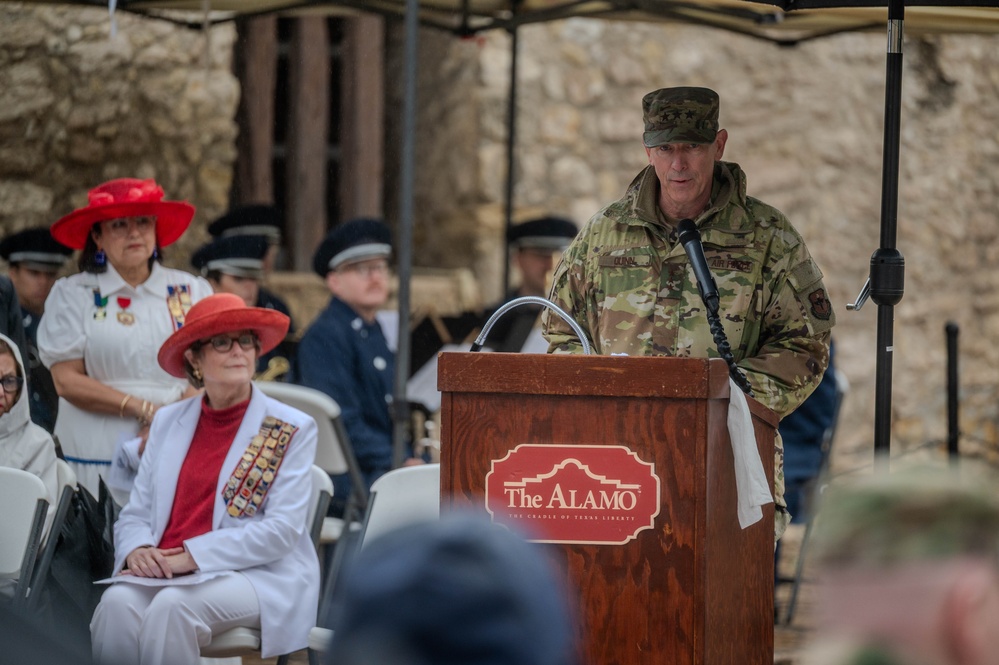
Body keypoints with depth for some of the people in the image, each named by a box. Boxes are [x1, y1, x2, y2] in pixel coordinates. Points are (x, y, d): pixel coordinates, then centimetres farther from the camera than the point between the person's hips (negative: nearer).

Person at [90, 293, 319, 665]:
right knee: (119, 601, -30)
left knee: (172, 604, -34)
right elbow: (136, 513, 15)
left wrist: (192, 557, -15)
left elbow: (283, 529, -8)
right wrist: (137, 550, -10)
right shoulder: (168, 422, 16)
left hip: (255, 577, -3)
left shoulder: (293, 430, 2)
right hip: (162, 572, 4)